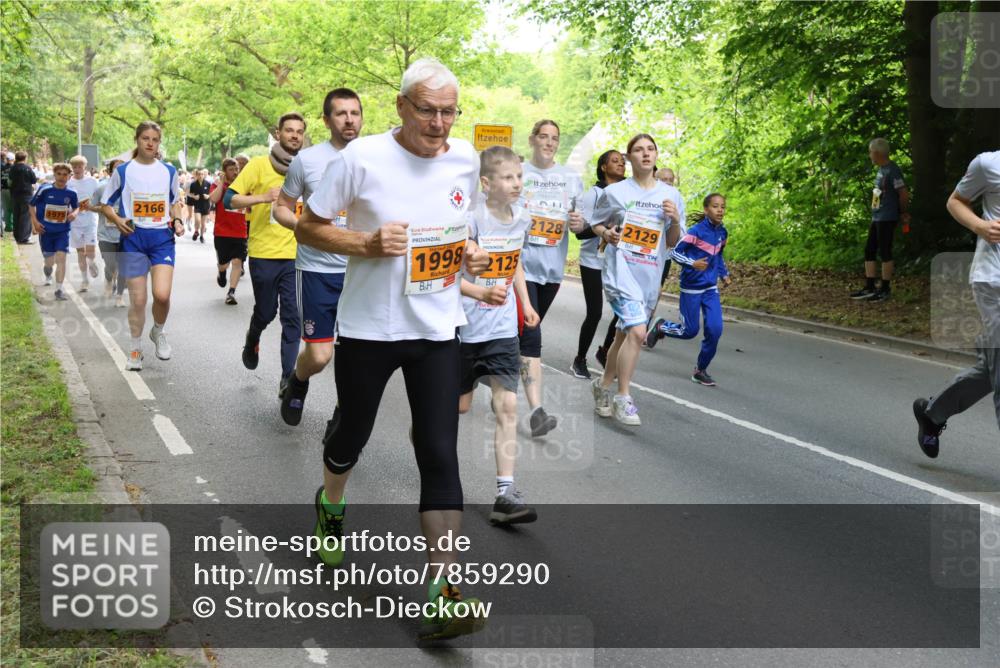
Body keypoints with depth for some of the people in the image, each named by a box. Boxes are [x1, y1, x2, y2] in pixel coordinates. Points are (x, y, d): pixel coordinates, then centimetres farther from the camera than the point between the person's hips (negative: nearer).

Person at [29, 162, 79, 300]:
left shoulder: (71, 193, -5)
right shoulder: (44, 190, -10)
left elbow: (77, 207, 12)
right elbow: (32, 206, 0)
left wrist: (74, 213, -11)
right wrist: (35, 221, -11)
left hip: (63, 231, 0)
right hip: (46, 231, 0)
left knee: (61, 258, -13)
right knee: (49, 261, 11)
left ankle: (58, 289, -7)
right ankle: (47, 276, 48)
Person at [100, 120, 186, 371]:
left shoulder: (169, 171, 7)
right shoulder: (123, 171, 1)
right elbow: (106, 204, 7)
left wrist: (177, 221, 0)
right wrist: (118, 220, -13)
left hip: (162, 238, 1)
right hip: (134, 239, -1)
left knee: (162, 294, -16)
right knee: (138, 299, 1)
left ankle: (158, 332, 15)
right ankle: (135, 349, 19)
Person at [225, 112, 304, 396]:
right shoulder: (259, 165, -2)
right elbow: (229, 199, -6)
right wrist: (262, 197, -20)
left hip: (296, 255, 2)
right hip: (264, 253, -2)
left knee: (293, 316, -4)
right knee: (266, 312, 10)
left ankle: (287, 378, 0)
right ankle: (252, 341, 44)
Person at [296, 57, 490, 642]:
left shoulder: (466, 159, 1)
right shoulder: (362, 157, -12)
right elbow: (308, 227, -5)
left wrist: (468, 254, -2)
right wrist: (366, 244, -21)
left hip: (438, 330, 2)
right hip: (368, 328, -2)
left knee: (440, 455, -5)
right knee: (353, 431, 16)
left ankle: (447, 591, -2)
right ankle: (331, 504, 52)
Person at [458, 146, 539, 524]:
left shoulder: (520, 221, 3)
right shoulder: (473, 220, -16)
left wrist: (525, 304, 13)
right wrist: (481, 292, -33)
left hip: (503, 328, 4)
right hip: (467, 326, -4)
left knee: (507, 406, -5)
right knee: (460, 405, 10)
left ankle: (505, 494, -4)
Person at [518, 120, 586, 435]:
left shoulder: (571, 178, 11)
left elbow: (582, 222, 12)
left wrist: (580, 224, -10)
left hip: (552, 266, 5)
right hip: (521, 263, -5)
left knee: (526, 331, 17)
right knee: (530, 335, -15)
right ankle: (536, 410, -19)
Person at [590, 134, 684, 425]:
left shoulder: (671, 195, 6)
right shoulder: (614, 192, -1)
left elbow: (671, 243, 10)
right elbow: (595, 223, 12)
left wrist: (675, 220, -9)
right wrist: (606, 233, -10)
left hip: (650, 277, 4)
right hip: (621, 272, -4)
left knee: (624, 335, 16)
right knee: (637, 331, -21)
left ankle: (604, 385, 36)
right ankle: (623, 397, -8)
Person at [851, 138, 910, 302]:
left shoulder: (892, 170, -17)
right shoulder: (881, 169, 11)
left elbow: (904, 194, -16)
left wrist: (903, 213, -2)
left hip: (887, 219, -9)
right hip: (876, 218, 9)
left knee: (884, 253, -1)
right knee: (869, 251, 11)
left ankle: (885, 289, 9)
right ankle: (869, 288, 18)